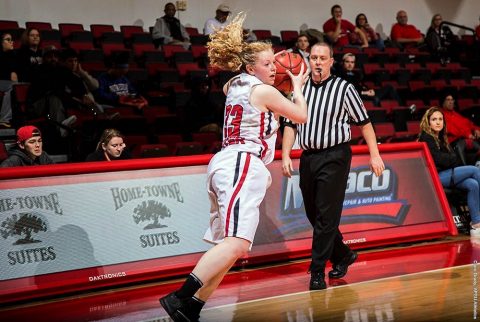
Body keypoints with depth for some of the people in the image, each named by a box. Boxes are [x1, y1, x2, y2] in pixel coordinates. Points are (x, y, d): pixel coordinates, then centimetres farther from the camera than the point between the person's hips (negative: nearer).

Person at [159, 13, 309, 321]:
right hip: (243, 165, -10)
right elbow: (301, 115, 8)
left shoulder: (235, 86, 18)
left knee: (228, 245, 11)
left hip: (227, 164, 10)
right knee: (236, 243, -22)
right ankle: (181, 297, -34)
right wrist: (297, 86, 24)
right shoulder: (265, 91, -4)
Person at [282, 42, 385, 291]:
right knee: (313, 214, 11)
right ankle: (343, 255, 30)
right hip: (308, 157, 5)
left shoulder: (344, 88, -2)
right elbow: (290, 125, 10)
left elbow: (364, 122, 1)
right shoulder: (299, 88, 9)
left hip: (334, 157, -5)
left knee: (326, 215, -8)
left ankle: (318, 270, -3)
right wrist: (286, 156, 0)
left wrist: (374, 155, -2)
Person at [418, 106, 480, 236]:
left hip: (447, 174, 8)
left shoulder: (441, 138, 22)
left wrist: (448, 159, -6)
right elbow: (438, 159, -13)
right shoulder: (426, 138, -5)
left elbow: (452, 158, 15)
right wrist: (452, 159, 0)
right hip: (434, 177, -8)